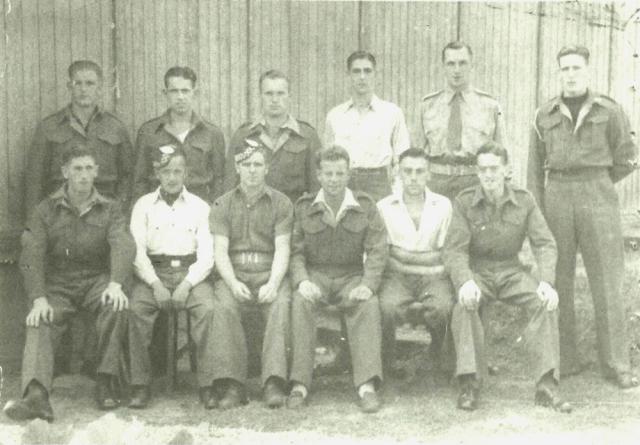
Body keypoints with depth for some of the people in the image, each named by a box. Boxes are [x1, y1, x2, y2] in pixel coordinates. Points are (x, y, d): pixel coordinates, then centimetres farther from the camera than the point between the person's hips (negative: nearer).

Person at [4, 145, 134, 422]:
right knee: (40, 324, -28)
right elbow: (31, 256, -4)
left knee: (115, 306, -32)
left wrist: (115, 283, -32)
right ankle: (36, 395, -45)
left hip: (97, 280, 0)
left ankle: (106, 383, -23)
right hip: (57, 285, 1)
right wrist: (38, 299, -21)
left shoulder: (109, 210, 6)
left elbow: (123, 246, -11)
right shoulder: (46, 210, 6)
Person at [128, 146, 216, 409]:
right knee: (135, 308, -29)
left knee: (207, 308, -30)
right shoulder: (144, 205, 12)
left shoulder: (200, 207, 11)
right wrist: (155, 284, -13)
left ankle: (206, 384, -23)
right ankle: (140, 385, -21)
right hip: (153, 271, 1)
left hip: (191, 271, 0)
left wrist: (186, 285, -14)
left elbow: (206, 256, 3)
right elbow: (137, 252, 2)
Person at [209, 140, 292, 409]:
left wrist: (273, 283, -18)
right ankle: (232, 384, -30)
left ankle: (274, 382, -35)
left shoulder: (281, 203, 10)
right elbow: (220, 251, 2)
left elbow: (282, 250, 0)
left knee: (281, 304, -32)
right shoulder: (222, 205, 13)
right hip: (234, 274, 0)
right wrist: (233, 283, -17)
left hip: (269, 274, 0)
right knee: (224, 306, -31)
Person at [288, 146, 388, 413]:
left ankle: (367, 385, -33)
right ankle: (299, 384, -32)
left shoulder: (365, 206, 6)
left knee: (369, 304, -32)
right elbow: (296, 252, 2)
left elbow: (377, 250, -1)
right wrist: (302, 281, -17)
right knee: (301, 302, -32)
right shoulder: (304, 208, 6)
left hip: (351, 277, 0)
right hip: (315, 274, 0)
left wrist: (367, 284, -17)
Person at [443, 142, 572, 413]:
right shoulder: (465, 202, -5)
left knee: (545, 302, -26)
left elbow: (545, 244, -4)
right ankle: (469, 383, -30)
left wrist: (546, 281, -23)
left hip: (511, 271, 2)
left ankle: (546, 385, -26)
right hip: (476, 271, -2)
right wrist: (465, 281, -32)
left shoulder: (524, 201, 0)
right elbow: (453, 250, -12)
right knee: (464, 303, -35)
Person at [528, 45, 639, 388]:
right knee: (557, 281, 2)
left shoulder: (609, 111, 3)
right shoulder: (545, 116, 8)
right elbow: (536, 167, 9)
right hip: (556, 198, 2)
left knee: (607, 280, -3)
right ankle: (564, 360, 11)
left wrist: (594, 185, 9)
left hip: (598, 198, -2)